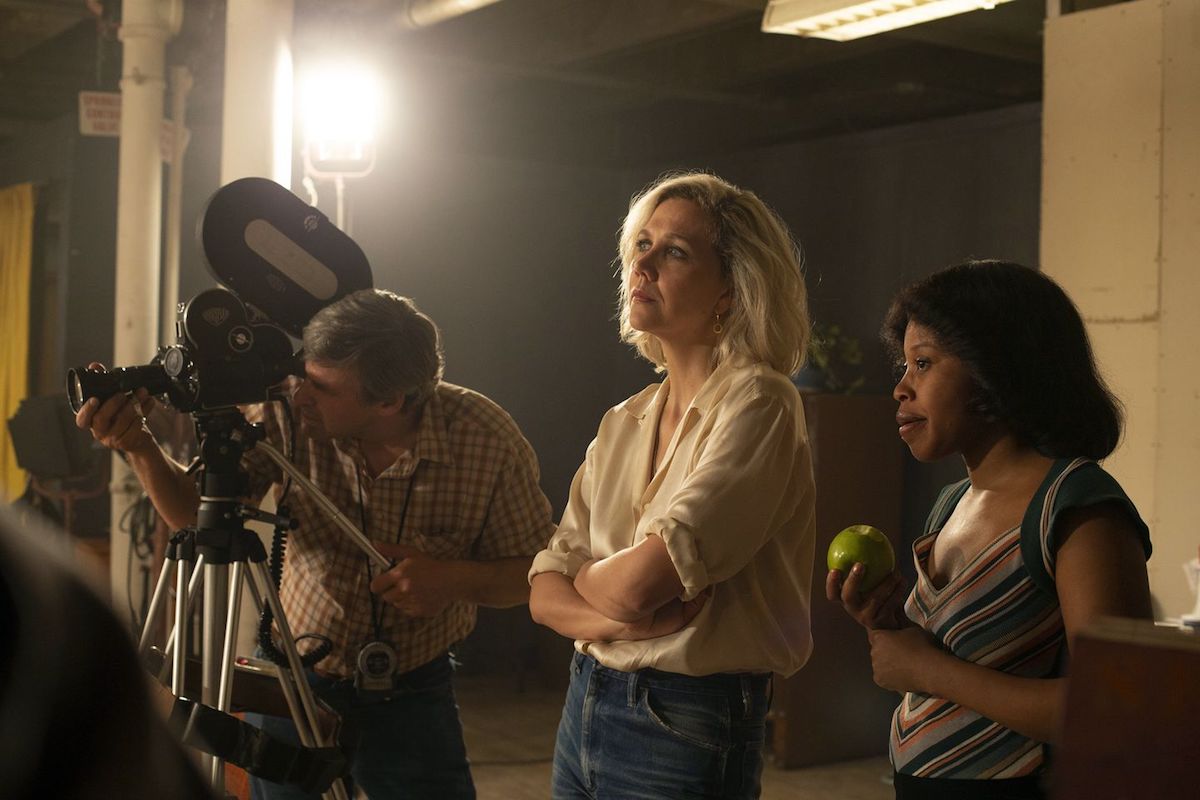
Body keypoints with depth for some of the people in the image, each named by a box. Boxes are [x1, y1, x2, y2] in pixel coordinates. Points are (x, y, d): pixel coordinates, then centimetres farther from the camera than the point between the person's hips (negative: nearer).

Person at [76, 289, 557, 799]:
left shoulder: (486, 437, -19)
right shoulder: (288, 414, -17)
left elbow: (540, 571, -9)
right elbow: (193, 513, -8)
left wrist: (459, 580, -27)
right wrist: (140, 448, -26)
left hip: (413, 694, -1)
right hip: (296, 678, 1)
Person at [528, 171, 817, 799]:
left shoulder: (758, 406, -15)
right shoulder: (623, 423, 7)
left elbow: (638, 582, -24)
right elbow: (545, 595, 4)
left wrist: (584, 575, -3)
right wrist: (618, 620, -17)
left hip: (687, 727, -7)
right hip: (585, 705, 7)